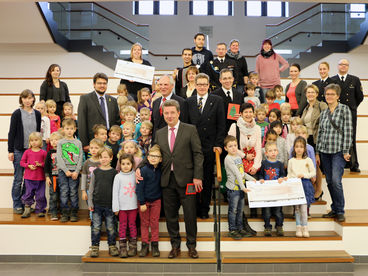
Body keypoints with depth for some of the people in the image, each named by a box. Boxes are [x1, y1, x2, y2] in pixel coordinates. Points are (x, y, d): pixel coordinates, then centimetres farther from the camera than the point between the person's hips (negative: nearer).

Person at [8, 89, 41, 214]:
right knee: (18, 178, 2)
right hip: (19, 150, -3)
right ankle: (17, 205, 13)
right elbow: (11, 133, -3)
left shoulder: (37, 114, 7)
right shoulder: (16, 114, -3)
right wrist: (10, 151, -7)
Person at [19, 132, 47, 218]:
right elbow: (22, 162, 5)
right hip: (29, 177, 1)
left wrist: (41, 164, -16)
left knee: (40, 195, 4)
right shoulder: (27, 152, 4)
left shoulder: (43, 152, 0)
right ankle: (27, 210, 18)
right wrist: (29, 166, -11)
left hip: (40, 178, -1)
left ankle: (40, 210, 17)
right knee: (28, 194, 6)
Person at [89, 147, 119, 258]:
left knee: (110, 227, 7)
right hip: (97, 204, 1)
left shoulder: (114, 172, 0)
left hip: (109, 204, -1)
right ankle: (95, 247, 18)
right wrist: (90, 202, 1)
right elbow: (91, 188, 7)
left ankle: (112, 246, 20)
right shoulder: (96, 172, 4)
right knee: (96, 227, 6)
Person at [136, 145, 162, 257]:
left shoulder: (160, 169, -4)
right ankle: (144, 245, 17)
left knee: (154, 223, 8)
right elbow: (139, 187, -13)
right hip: (144, 200, -2)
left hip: (156, 200, 3)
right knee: (144, 223, 8)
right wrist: (142, 203, -13)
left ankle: (155, 245, 18)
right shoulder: (144, 170, -15)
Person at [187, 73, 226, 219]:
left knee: (207, 180, 6)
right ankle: (195, 208, 19)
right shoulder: (189, 101, 8)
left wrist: (218, 144, -8)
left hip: (209, 147, -1)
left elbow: (221, 125, -1)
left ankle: (204, 209, 19)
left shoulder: (217, 100, 2)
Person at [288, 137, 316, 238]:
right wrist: (286, 179, -7)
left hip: (305, 184, -2)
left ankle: (305, 228, 0)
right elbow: (289, 174, 13)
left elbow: (313, 173, 5)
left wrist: (304, 175, -9)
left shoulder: (308, 160, 5)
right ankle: (298, 228, 8)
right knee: (297, 207, 1)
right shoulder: (291, 161, 10)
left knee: (304, 206, -9)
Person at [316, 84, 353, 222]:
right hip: (324, 151, 5)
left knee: (336, 181, -12)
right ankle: (334, 209, 20)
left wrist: (346, 151, -11)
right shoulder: (323, 113, 13)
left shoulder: (344, 109, -1)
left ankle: (340, 211, 2)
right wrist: (317, 153, 11)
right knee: (329, 181, 8)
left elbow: (348, 131, -6)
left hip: (338, 151, -5)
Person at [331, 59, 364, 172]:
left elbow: (360, 97, 13)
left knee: (351, 139, 2)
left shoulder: (355, 80, 9)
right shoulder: (331, 80, 6)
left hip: (351, 113, 1)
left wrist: (352, 107, 13)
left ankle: (354, 165, 8)